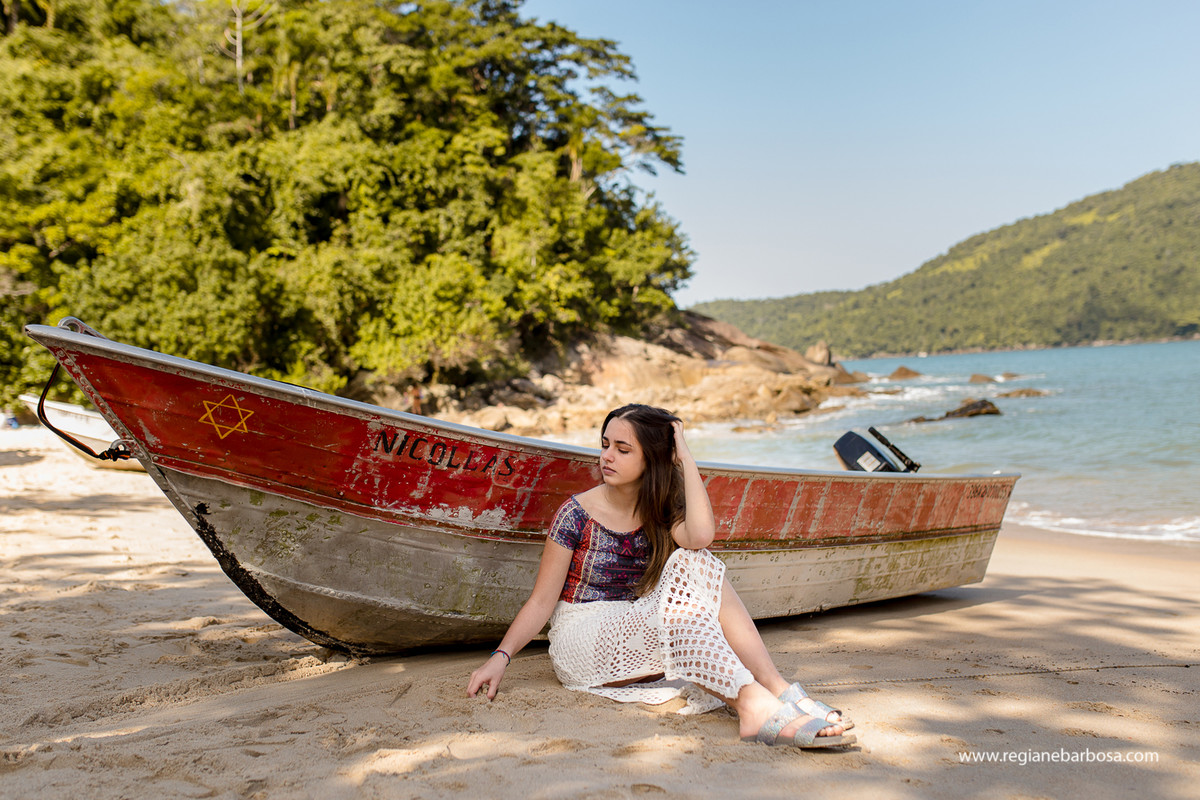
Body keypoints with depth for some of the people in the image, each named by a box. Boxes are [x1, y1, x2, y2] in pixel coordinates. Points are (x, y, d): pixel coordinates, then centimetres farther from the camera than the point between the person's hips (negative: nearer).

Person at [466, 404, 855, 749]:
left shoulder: (660, 512, 5)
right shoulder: (578, 514, -5)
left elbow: (700, 536, -20)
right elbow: (542, 600, -6)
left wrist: (685, 458, -12)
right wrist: (501, 656, -18)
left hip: (637, 642, 4)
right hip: (579, 644, -4)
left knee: (696, 565, -23)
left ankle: (777, 689, -34)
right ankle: (749, 700, -44)